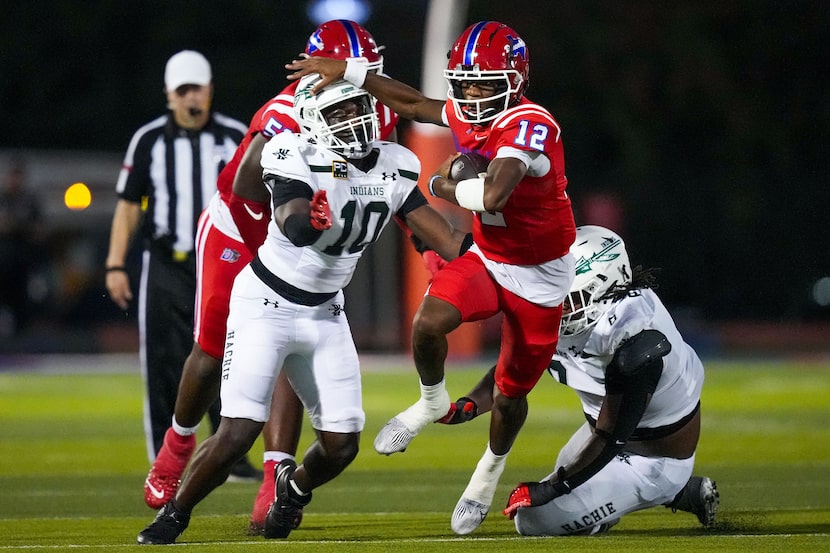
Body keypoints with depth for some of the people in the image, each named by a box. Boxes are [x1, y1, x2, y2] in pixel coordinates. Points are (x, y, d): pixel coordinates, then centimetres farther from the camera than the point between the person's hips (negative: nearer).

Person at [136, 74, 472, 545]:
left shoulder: (394, 167, -3)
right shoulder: (297, 160, -21)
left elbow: (446, 239, 1)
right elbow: (294, 228, -40)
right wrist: (308, 217, -60)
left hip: (324, 313, 6)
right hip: (265, 306, -5)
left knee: (342, 445, 2)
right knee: (238, 434, -15)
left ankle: (294, 487, 36)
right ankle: (174, 514, 9)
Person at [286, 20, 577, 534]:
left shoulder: (529, 124, -31)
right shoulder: (469, 115, -6)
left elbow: (492, 195, -44)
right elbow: (415, 104, 11)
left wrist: (447, 187, -24)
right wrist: (346, 72, 6)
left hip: (539, 275, -5)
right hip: (487, 257, 5)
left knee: (511, 393, 10)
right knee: (428, 323, -23)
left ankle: (490, 471, 39)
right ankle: (432, 401, 7)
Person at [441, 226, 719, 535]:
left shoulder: (637, 341, -35)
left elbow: (609, 437, -30)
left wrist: (552, 488, -22)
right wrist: (468, 407, -22)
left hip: (650, 460, -9)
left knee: (533, 518, -12)